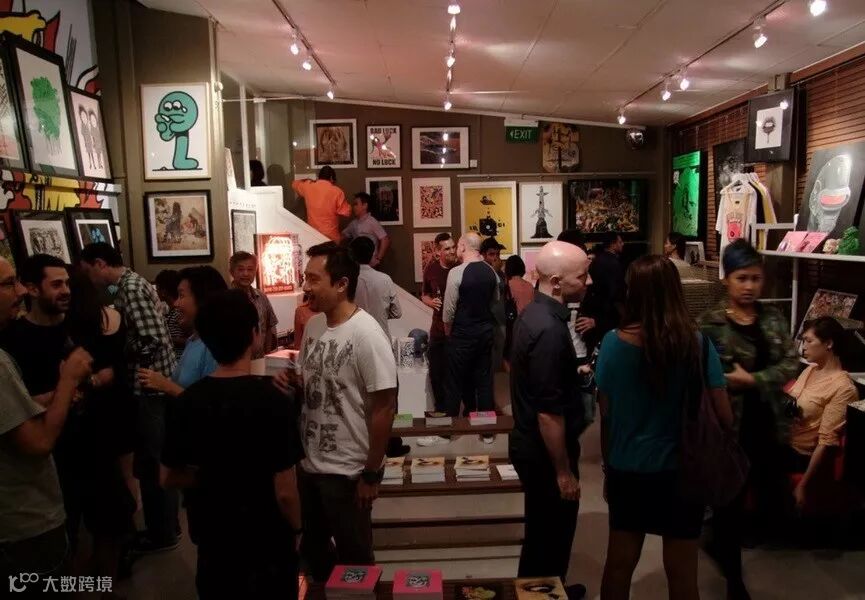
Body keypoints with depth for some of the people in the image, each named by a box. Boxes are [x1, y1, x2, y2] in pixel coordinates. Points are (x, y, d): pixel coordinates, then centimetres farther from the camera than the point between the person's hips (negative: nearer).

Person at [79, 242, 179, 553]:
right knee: (154, 459, 18)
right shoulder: (130, 284, 13)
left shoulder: (131, 287, -18)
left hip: (151, 386, -10)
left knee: (152, 461, 2)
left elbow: (153, 339, -27)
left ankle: (163, 533, 16)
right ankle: (164, 524, 31)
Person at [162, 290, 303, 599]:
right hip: (267, 544, -4)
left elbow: (169, 477, 2)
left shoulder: (188, 400, -9)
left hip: (212, 542, 4)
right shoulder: (272, 401, -23)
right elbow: (285, 490, -20)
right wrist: (296, 529, -2)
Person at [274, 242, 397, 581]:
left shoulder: (366, 335, -22)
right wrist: (290, 383, -9)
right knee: (312, 547, 24)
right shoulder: (313, 326, 1)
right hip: (309, 464, 8)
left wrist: (372, 474, -16)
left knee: (354, 557, 12)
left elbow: (384, 406, -20)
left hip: (347, 472, -7)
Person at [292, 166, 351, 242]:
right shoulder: (337, 191, -11)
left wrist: (307, 181, 33)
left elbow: (294, 184, 20)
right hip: (331, 236, -3)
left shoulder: (308, 187, -1)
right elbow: (346, 212, -7)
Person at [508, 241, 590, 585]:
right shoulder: (549, 330, -27)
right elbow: (549, 413, -26)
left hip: (531, 445, 10)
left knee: (542, 533, 25)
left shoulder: (534, 313, 4)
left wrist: (572, 372, 14)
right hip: (545, 453, -10)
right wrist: (564, 471, -20)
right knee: (551, 537, 9)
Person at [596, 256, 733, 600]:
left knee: (619, 564, 18)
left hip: (628, 469, 1)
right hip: (682, 469, -1)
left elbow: (606, 416, -5)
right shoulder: (696, 343, -13)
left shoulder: (614, 343, -11)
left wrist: (608, 465, 9)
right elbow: (724, 415, -11)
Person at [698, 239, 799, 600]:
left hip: (767, 423, 5)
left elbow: (791, 364, -4)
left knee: (772, 499, 12)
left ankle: (721, 542, 40)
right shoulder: (710, 322, -10)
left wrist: (752, 379, -16)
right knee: (730, 500, 6)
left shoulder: (773, 318, 5)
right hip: (729, 425, -5)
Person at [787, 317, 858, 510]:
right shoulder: (810, 369, 8)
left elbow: (827, 442, -21)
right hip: (782, 441, 7)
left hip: (800, 455, -7)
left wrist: (803, 486, -20)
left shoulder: (842, 388, -18)